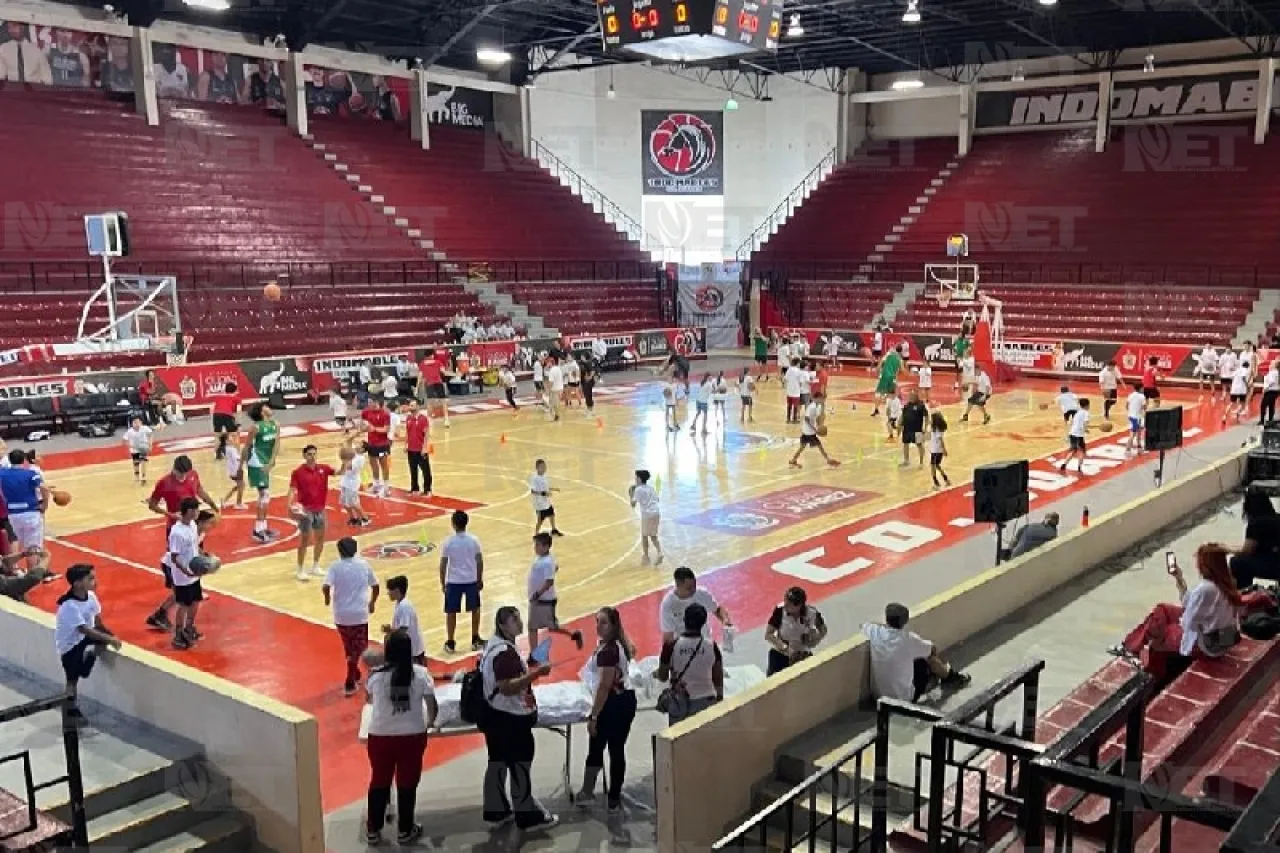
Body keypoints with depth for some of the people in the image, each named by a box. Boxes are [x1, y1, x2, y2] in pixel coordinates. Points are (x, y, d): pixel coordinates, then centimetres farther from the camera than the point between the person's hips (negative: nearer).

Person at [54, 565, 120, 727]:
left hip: (83, 639, 7)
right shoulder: (69, 605, -29)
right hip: (70, 645, -7)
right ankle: (71, 712, 14)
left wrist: (110, 635, -10)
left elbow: (98, 622, 2)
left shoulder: (90, 595, -9)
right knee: (72, 679, 2)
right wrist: (109, 639, -27)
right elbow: (85, 630, -29)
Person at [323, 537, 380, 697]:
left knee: (349, 647, 21)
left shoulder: (335, 567, -4)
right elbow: (376, 586, 10)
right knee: (358, 649, 7)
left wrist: (328, 598, 3)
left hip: (341, 614, 1)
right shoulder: (364, 565, 2)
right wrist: (372, 602, 27)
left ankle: (355, 675, 37)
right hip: (360, 614, -1)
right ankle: (349, 684, -4)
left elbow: (325, 587, -18)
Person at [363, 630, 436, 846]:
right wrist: (429, 722, 15)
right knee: (407, 783, 14)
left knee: (379, 782, 17)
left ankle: (373, 831, 30)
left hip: (380, 736, 1)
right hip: (412, 736, -1)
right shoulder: (420, 673, -9)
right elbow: (433, 707, -5)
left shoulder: (376, 675, -8)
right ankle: (405, 832, 26)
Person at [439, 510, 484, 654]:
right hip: (471, 580, 2)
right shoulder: (473, 540, -7)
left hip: (453, 582, -2)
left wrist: (442, 583, 4)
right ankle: (475, 641, 24)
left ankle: (450, 643, 16)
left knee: (451, 612, 11)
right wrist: (480, 579, 11)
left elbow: (443, 565, -8)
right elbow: (479, 562, -2)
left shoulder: (448, 542, -12)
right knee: (475, 610, 19)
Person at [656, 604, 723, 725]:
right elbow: (718, 679, -1)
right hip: (706, 701, 1)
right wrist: (720, 698, 15)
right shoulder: (711, 645, -9)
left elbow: (663, 677, -5)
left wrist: (656, 674, 17)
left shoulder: (672, 644, -14)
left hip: (680, 703, -1)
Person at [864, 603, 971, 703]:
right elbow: (932, 649, 1)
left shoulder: (874, 632, -13)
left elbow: (864, 626, 13)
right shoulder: (908, 639, -20)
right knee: (929, 658, 13)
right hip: (905, 698, -4)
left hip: (879, 694, 4)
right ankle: (950, 677, 42)